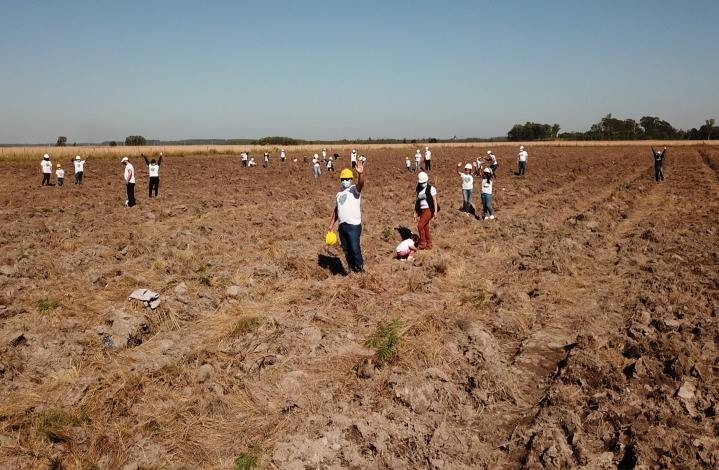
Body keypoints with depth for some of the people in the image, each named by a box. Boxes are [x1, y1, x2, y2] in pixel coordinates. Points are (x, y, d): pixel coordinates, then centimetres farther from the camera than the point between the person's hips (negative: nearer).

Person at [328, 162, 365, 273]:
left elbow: (361, 184, -27)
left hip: (354, 225, -7)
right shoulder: (339, 194, 17)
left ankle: (359, 267, 9)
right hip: (342, 226, 7)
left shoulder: (354, 189, -4)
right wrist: (331, 224, 19)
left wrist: (361, 174, -47)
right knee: (346, 249, 13)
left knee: (355, 248, -9)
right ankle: (352, 268, 27)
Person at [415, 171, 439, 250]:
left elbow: (435, 200, -10)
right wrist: (416, 211, 14)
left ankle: (422, 243, -4)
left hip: (429, 210, -7)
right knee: (425, 227, 10)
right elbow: (418, 201, 16)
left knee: (420, 225, -16)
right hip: (422, 210, 7)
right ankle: (429, 245, 19)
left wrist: (435, 211, -15)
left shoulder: (431, 189, -8)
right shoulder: (419, 190, 11)